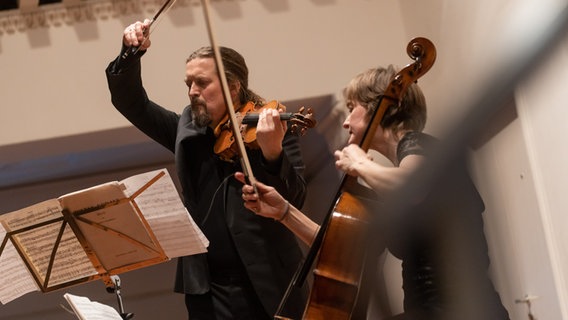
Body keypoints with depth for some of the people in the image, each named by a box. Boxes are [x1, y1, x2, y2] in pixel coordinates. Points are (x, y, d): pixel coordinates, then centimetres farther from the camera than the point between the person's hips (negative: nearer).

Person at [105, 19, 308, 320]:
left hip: (267, 284, -3)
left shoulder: (272, 129, -4)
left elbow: (294, 199, -14)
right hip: (209, 288, 4)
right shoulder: (188, 129, 10)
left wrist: (272, 153, -32)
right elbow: (132, 104, 15)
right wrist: (131, 55, -1)